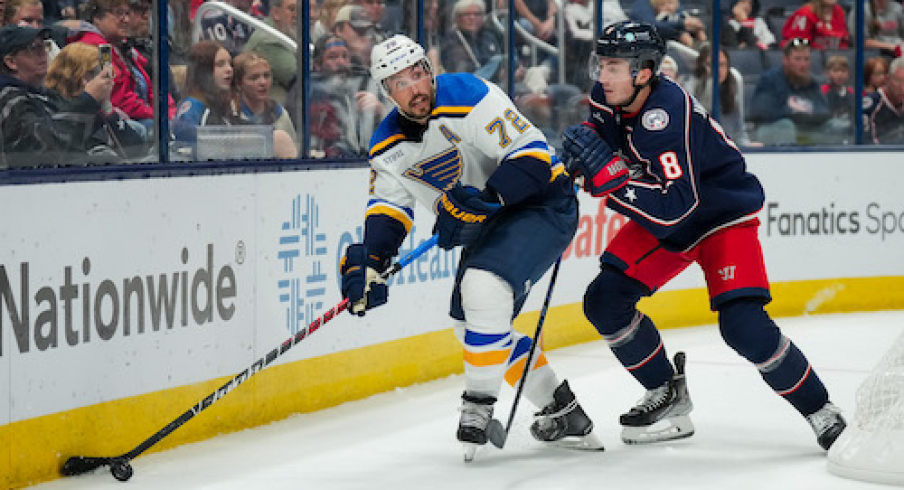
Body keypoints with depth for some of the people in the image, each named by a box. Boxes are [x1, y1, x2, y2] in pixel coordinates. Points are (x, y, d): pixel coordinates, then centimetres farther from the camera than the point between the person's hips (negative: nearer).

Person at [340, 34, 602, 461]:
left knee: (484, 287, -29)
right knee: (473, 320, 8)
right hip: (488, 222, 9)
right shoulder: (389, 145, -1)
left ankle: (479, 407, -15)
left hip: (544, 205, -9)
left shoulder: (469, 98, -23)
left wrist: (484, 199, -36)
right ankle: (561, 412, 20)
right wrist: (369, 261, -15)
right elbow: (389, 206, 2)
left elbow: (532, 154, -26)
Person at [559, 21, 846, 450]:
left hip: (723, 214, -8)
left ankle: (820, 411, -4)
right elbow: (600, 130, 13)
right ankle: (668, 394, 12)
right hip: (662, 220, 8)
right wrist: (581, 148, -10)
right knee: (604, 300, -4)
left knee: (743, 325, -22)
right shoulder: (606, 98, -12)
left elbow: (675, 209, -40)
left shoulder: (667, 116, -35)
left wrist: (607, 172, -44)